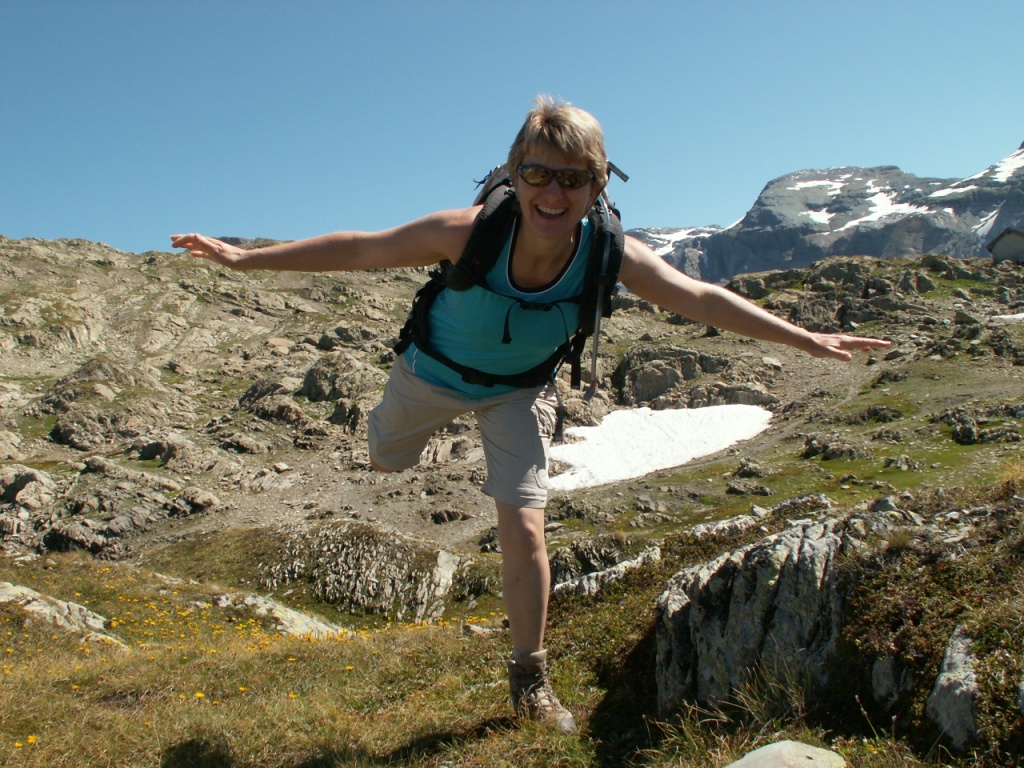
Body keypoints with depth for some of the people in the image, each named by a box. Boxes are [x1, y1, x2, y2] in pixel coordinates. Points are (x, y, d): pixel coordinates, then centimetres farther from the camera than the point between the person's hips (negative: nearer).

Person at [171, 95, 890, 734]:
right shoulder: (470, 232, -37)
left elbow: (704, 298, -24)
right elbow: (360, 249, -26)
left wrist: (806, 338, -22)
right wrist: (246, 257, -22)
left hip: (520, 390, 0)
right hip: (434, 371, 1)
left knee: (524, 530, -8)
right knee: (385, 458, 27)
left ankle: (531, 678, 15)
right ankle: (426, 421, 67)